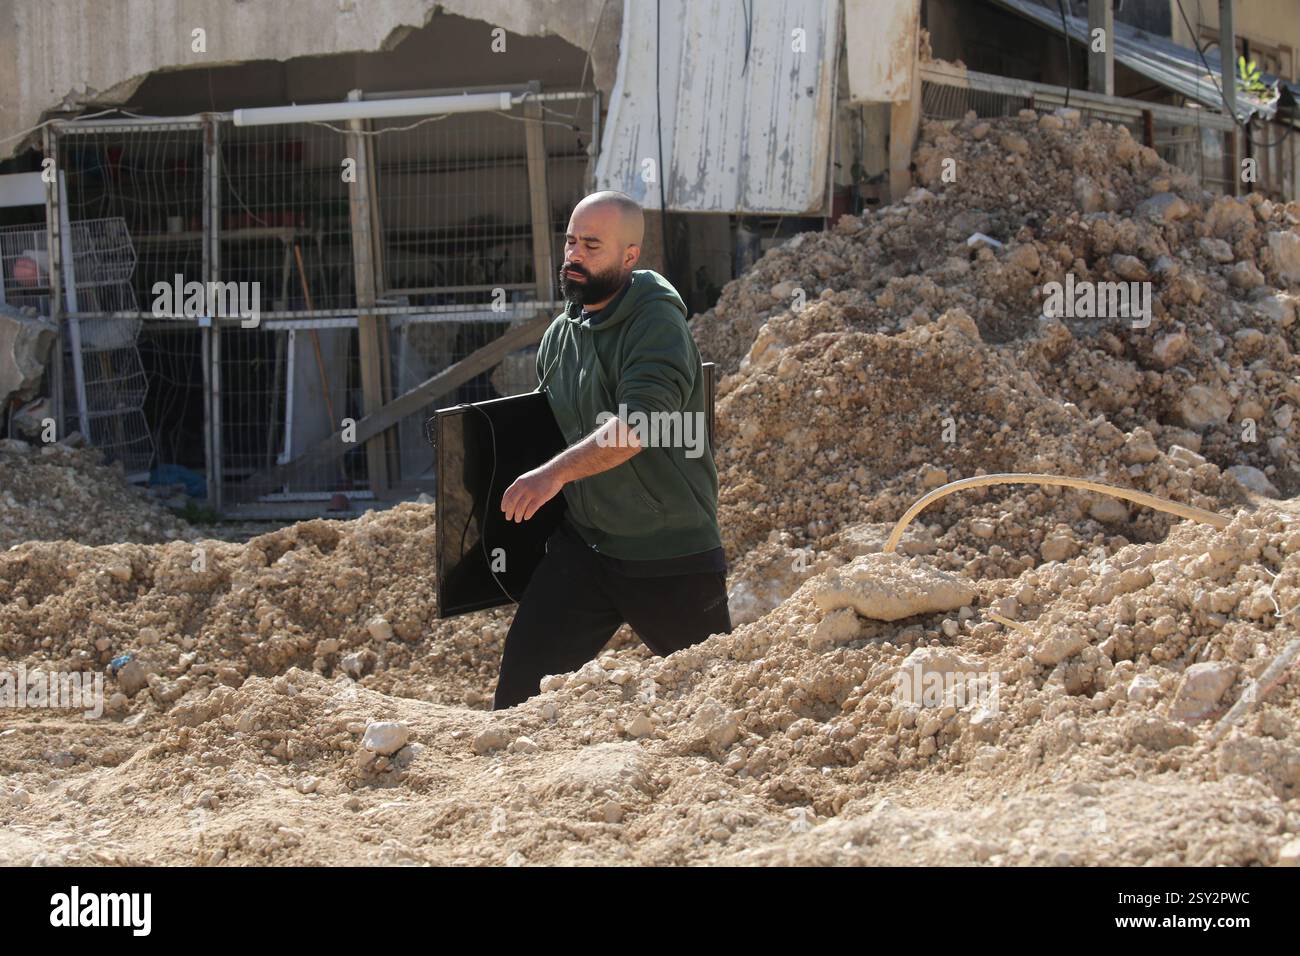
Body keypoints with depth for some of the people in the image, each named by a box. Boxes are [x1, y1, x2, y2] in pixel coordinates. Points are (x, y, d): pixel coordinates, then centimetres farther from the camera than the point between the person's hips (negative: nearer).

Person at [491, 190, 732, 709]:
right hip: (582, 544, 6)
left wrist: (555, 472, -38)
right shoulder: (560, 333, 9)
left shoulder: (656, 320, -14)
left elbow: (641, 420, -30)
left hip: (670, 553, -6)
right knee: (522, 675, -4)